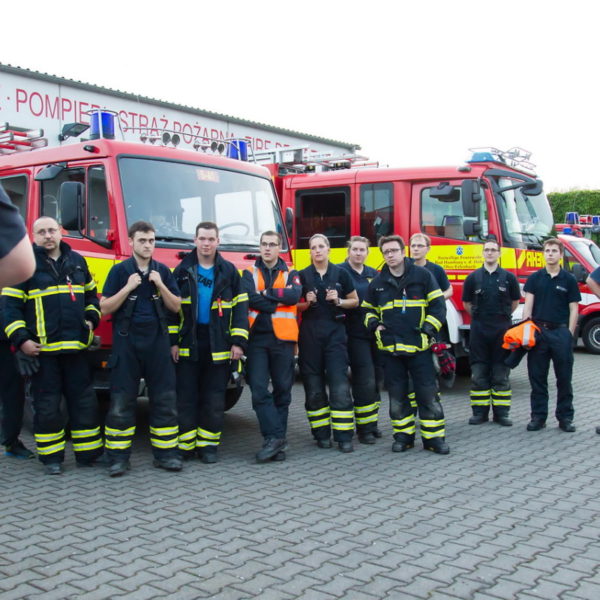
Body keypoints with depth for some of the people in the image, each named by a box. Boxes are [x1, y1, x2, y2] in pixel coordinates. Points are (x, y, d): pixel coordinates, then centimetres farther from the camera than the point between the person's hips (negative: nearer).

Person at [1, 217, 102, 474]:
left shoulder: (77, 261, 11)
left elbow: (91, 295, 24)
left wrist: (91, 319, 8)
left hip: (75, 346, 4)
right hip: (41, 348, -4)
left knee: (84, 402, 8)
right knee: (47, 406, 3)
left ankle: (89, 453, 18)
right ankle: (51, 457, 14)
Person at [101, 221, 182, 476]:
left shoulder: (163, 271, 9)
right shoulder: (119, 271, 1)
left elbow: (176, 306, 6)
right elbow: (105, 308, -3)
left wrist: (160, 285, -8)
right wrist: (128, 287, -13)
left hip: (157, 343, 3)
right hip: (126, 343, -3)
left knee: (165, 399, 4)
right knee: (121, 402, -1)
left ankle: (165, 453, 13)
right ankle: (118, 458, 6)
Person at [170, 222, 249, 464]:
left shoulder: (229, 271, 5)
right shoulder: (182, 270, 5)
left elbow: (240, 307, 3)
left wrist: (238, 341, -5)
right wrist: (172, 341, -2)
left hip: (219, 345, 0)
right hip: (188, 343, 0)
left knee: (214, 399, 4)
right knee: (186, 397, 2)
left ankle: (208, 445, 13)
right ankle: (184, 445, 10)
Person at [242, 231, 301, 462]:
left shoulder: (290, 274, 11)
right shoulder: (249, 273, 9)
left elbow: (295, 296, -10)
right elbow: (251, 298, -10)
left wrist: (267, 293, -9)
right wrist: (279, 300, -7)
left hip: (283, 339, 1)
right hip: (257, 339, -1)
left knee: (282, 390, 5)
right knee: (259, 389, -10)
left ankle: (276, 439, 14)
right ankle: (275, 437, -7)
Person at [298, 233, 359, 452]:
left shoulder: (340, 274, 4)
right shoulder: (302, 275, 5)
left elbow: (354, 301, 11)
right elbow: (294, 306, 11)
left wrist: (339, 301, -7)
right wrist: (307, 303, -9)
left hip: (335, 333, -1)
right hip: (309, 333, 1)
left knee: (340, 385, -8)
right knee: (314, 387, 3)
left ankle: (344, 436, -3)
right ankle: (321, 433, 14)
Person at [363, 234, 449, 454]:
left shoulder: (422, 275, 2)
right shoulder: (377, 283, 10)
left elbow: (438, 305, 2)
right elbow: (368, 310, 22)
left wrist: (428, 329, -7)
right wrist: (375, 325, 4)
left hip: (419, 346, -3)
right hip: (390, 347, 3)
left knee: (427, 394, -1)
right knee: (397, 396, 8)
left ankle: (434, 437, 8)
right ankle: (403, 436, 19)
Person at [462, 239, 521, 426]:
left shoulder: (508, 277, 3)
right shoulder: (473, 277, 4)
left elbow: (515, 302, 15)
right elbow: (466, 303, 14)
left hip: (502, 329, 0)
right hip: (479, 331, 1)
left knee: (501, 374, 4)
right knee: (478, 374, 3)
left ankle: (501, 413, 10)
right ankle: (480, 412, 11)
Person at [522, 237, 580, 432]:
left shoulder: (568, 280, 4)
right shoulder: (535, 278, 7)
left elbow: (574, 308, 4)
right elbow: (528, 304, 2)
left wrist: (569, 333, -4)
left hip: (561, 331, -1)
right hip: (538, 330, 1)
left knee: (564, 377, 4)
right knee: (537, 377, 5)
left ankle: (565, 417, 12)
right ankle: (538, 416, 13)